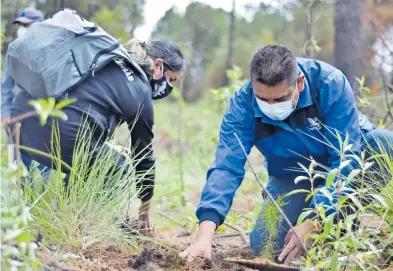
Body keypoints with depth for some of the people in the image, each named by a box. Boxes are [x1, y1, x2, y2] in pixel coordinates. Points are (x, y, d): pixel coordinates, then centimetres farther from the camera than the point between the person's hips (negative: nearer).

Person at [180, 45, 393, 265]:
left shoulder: (330, 83, -31)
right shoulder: (243, 104, -24)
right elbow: (227, 167, -30)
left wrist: (313, 223, -38)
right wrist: (205, 235, -44)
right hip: (294, 175, 2)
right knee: (265, 246, -17)